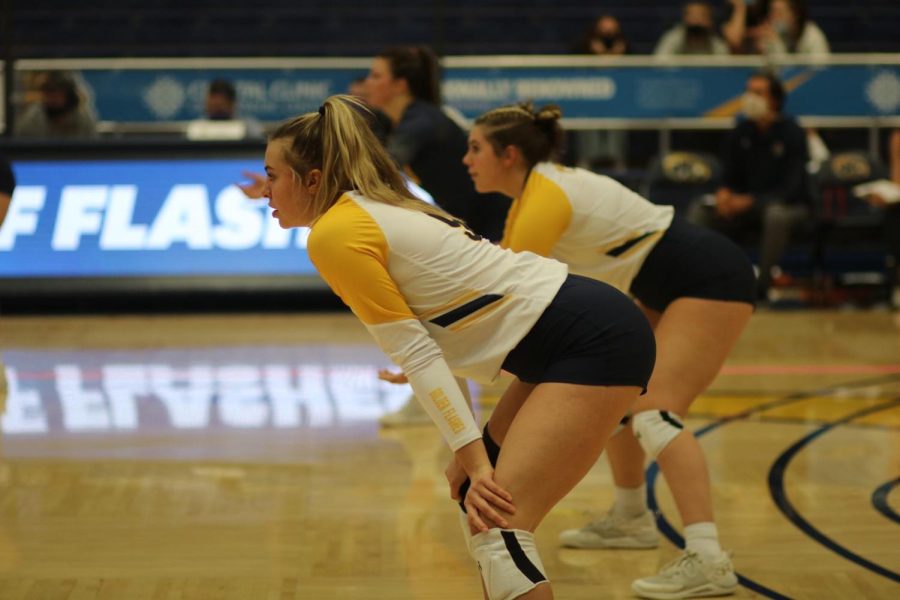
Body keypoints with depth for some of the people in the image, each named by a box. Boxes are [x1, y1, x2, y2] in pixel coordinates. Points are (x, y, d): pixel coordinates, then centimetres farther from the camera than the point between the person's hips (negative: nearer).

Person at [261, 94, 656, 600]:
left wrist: (474, 458, -14)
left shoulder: (335, 234, -9)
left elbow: (417, 354, -14)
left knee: (498, 528, -15)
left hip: (594, 342, -10)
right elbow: (433, 339, 19)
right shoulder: (382, 213, 18)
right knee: (480, 502, 18)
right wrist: (470, 454, 17)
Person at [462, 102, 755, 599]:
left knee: (654, 410, -21)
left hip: (711, 282, -10)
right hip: (666, 288, 10)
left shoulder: (546, 198, -21)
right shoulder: (530, 195, 8)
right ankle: (630, 519, 30)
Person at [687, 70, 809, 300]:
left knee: (776, 214, -41)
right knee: (699, 210, -17)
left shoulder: (792, 132, -12)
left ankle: (762, 284, -29)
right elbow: (730, 176, 9)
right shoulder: (740, 133, 1)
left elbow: (791, 188, -17)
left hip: (788, 205, -5)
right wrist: (724, 193, -17)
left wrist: (750, 201, -29)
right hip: (745, 206, 5)